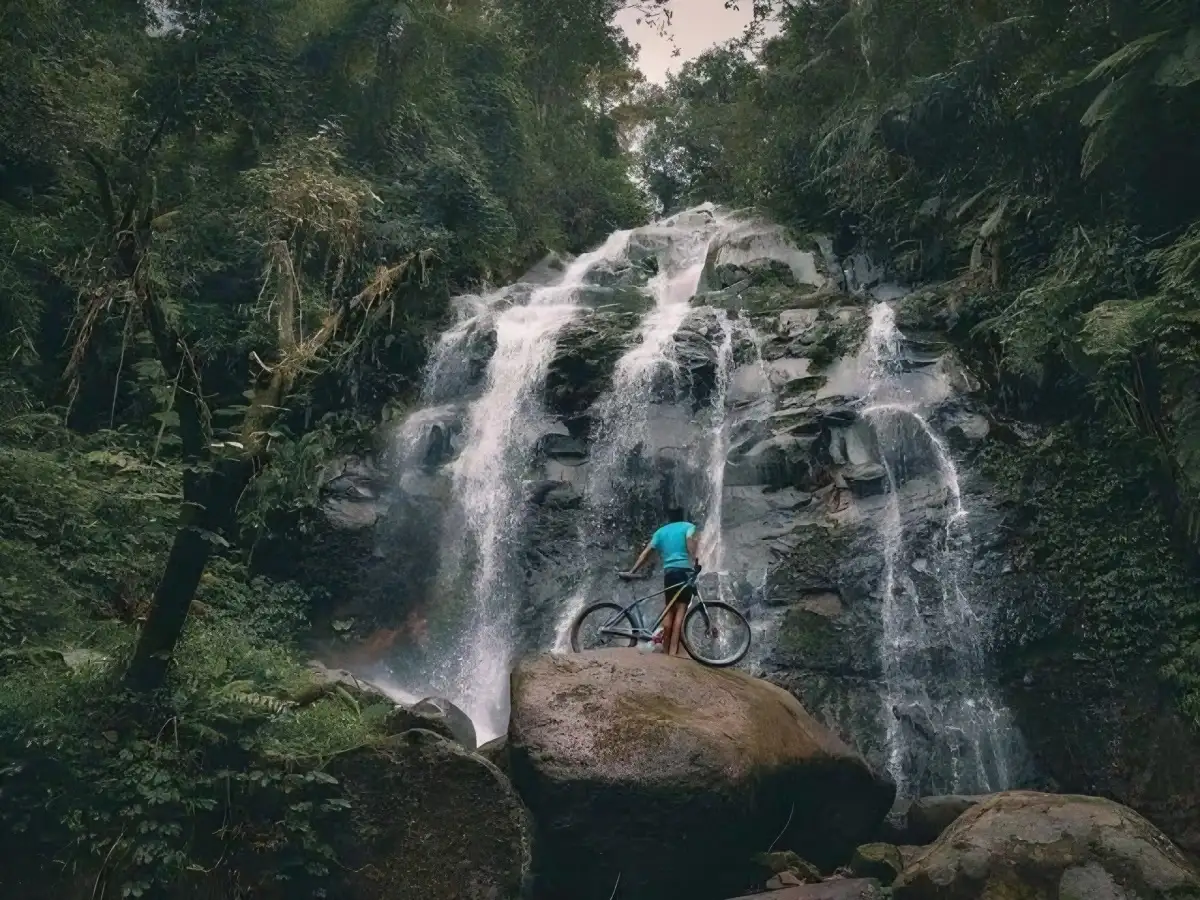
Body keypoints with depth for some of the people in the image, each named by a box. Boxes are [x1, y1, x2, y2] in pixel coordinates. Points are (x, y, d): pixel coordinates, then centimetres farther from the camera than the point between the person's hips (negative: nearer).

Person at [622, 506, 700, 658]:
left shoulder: (661, 531, 21)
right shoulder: (688, 526, 10)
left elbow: (646, 553, 15)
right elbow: (690, 541, -13)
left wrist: (632, 571, 15)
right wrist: (694, 561, -25)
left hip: (668, 571, 4)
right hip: (684, 570, -4)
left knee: (670, 610, 11)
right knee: (681, 609, -9)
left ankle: (666, 649, 10)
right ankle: (673, 650, -18)